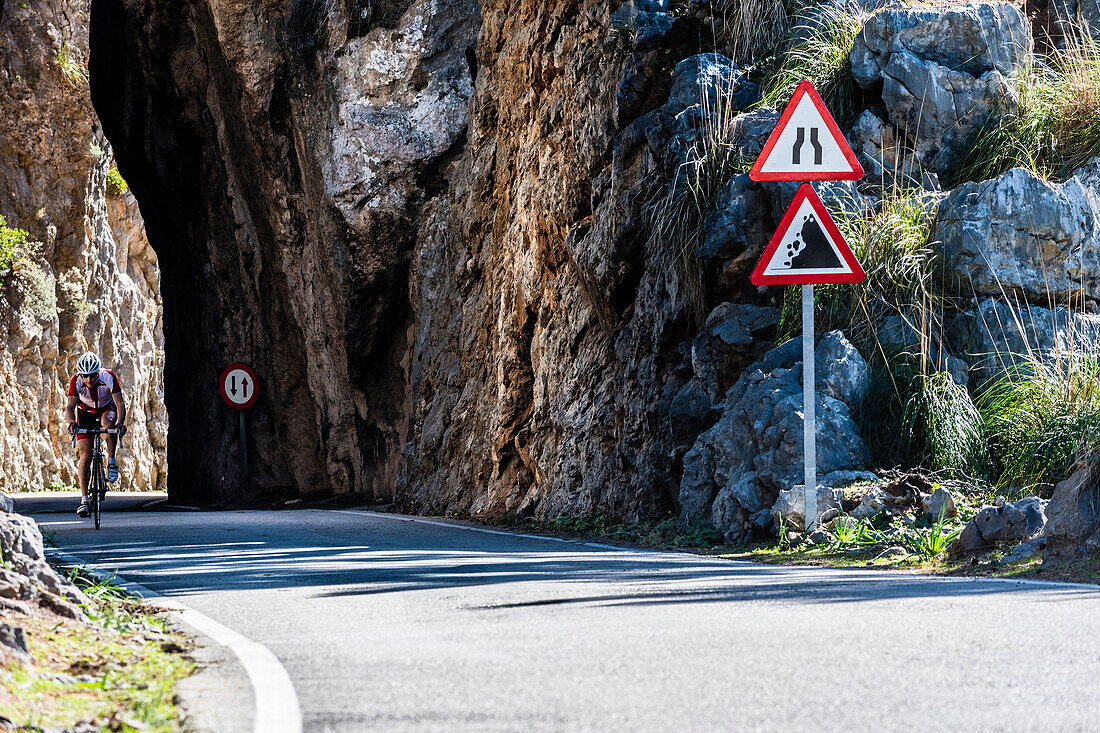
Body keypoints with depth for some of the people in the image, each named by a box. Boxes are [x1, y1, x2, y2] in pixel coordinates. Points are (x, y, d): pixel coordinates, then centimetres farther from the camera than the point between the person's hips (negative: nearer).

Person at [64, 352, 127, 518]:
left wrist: (120, 423, -49)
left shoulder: (109, 377, -29)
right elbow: (70, 407, -28)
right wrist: (72, 423, -49)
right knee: (85, 457, -10)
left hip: (106, 409, -1)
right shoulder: (76, 381, -25)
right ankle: (84, 499, -7)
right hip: (85, 413, 1)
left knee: (108, 423, -39)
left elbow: (120, 404, -31)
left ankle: (112, 461, -20)